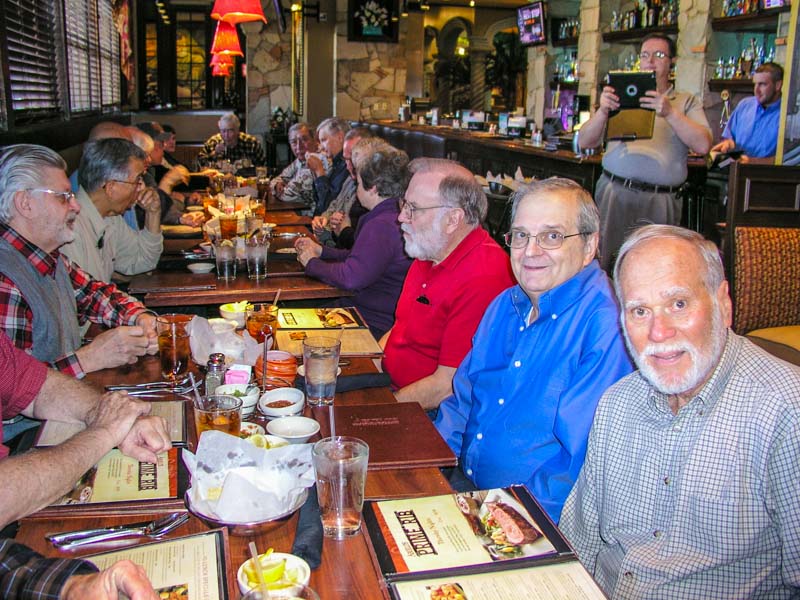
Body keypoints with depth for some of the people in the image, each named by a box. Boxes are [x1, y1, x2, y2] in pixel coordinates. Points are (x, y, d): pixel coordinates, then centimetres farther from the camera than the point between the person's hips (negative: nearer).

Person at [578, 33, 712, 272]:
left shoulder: (687, 102, 12)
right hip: (614, 192, 1)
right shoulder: (621, 96, 14)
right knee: (600, 263, -1)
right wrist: (603, 111, -12)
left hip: (661, 200, 0)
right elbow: (585, 142, 6)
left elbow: (703, 145, -5)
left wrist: (670, 113, -15)